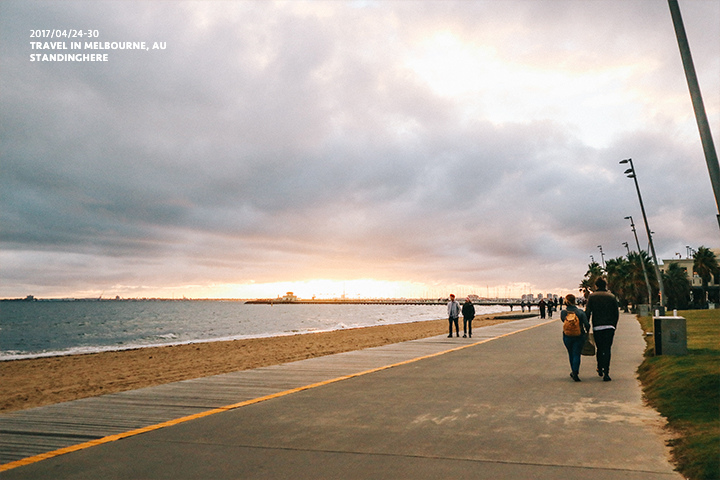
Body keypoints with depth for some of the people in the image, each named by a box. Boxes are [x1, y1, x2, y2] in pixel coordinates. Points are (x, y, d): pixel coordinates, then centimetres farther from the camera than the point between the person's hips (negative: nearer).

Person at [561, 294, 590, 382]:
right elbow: (587, 324, -12)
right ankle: (575, 372, -10)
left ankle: (574, 371, 28)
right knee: (576, 354, 2)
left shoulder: (563, 312, -7)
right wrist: (587, 332, 5)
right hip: (579, 336, -2)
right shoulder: (580, 312, -11)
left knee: (571, 354, 18)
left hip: (567, 337, 2)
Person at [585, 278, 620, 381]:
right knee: (607, 349, -1)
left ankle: (600, 369, 27)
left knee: (599, 348, 16)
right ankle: (606, 373, -8)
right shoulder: (612, 297, 5)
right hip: (609, 327, 0)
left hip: (597, 327, 0)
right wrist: (614, 326, 16)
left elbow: (587, 312, -3)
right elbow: (616, 313, 6)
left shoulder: (591, 296, 2)